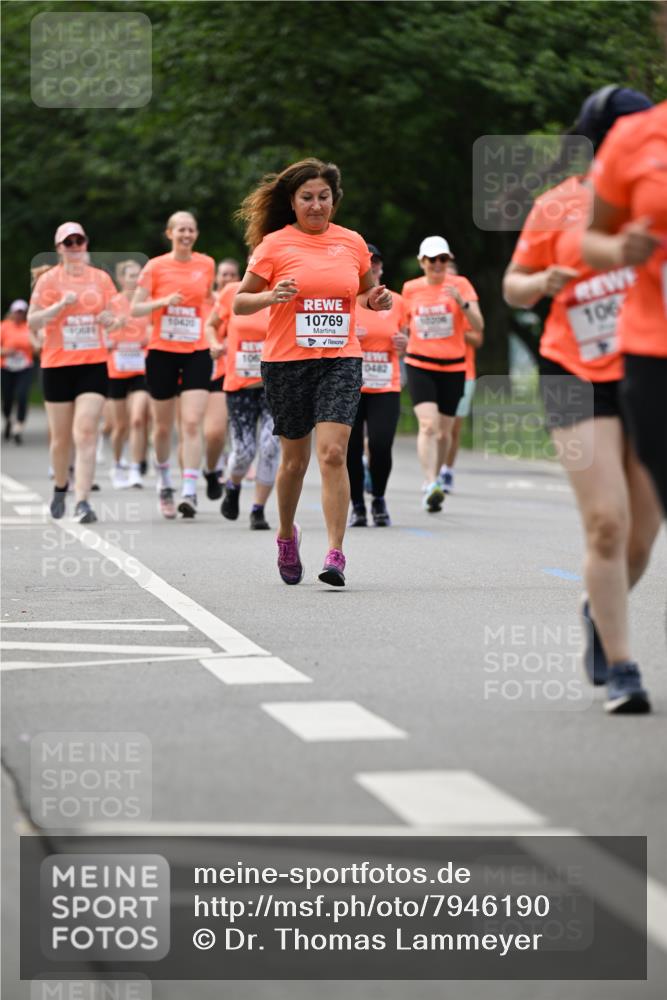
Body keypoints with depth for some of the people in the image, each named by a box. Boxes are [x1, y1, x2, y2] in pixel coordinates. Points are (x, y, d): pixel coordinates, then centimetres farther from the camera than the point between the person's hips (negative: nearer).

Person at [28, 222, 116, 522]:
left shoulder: (101, 278, 7)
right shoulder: (48, 280, 0)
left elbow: (110, 317, 18)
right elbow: (32, 322, -4)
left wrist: (108, 319, -6)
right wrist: (60, 305, -17)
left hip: (93, 364, 0)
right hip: (57, 365, 0)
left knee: (86, 433, -14)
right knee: (61, 436, 8)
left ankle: (82, 501, -20)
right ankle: (60, 489, 34)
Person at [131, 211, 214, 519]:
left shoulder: (206, 264, 5)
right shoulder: (155, 267, -2)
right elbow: (135, 308, -4)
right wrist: (163, 301, -20)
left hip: (196, 352, 1)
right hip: (162, 352, -1)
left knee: (192, 423, -14)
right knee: (163, 426, 9)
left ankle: (189, 491, -18)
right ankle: (164, 482, 32)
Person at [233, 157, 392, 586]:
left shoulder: (352, 242, 7)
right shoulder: (274, 244, -1)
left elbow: (366, 291, 22)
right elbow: (239, 302, 1)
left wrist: (378, 298, 0)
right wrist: (270, 297, -18)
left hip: (340, 361, 1)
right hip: (287, 362, -1)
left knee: (333, 453, -14)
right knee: (295, 458, 9)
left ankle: (335, 554, -15)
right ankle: (287, 534, 36)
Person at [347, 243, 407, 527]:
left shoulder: (395, 302, 10)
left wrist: (403, 344, -1)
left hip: (386, 389, 1)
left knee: (381, 446, -13)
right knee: (351, 450, -2)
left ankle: (379, 500, 10)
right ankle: (357, 506, 15)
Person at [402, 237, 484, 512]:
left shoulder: (460, 284, -2)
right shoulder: (410, 288, 4)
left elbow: (478, 327, -10)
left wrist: (462, 301, -24)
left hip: (453, 367, 1)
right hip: (419, 366, -1)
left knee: (444, 431, 8)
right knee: (428, 424, -20)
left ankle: (434, 482, 29)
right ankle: (431, 485, -27)